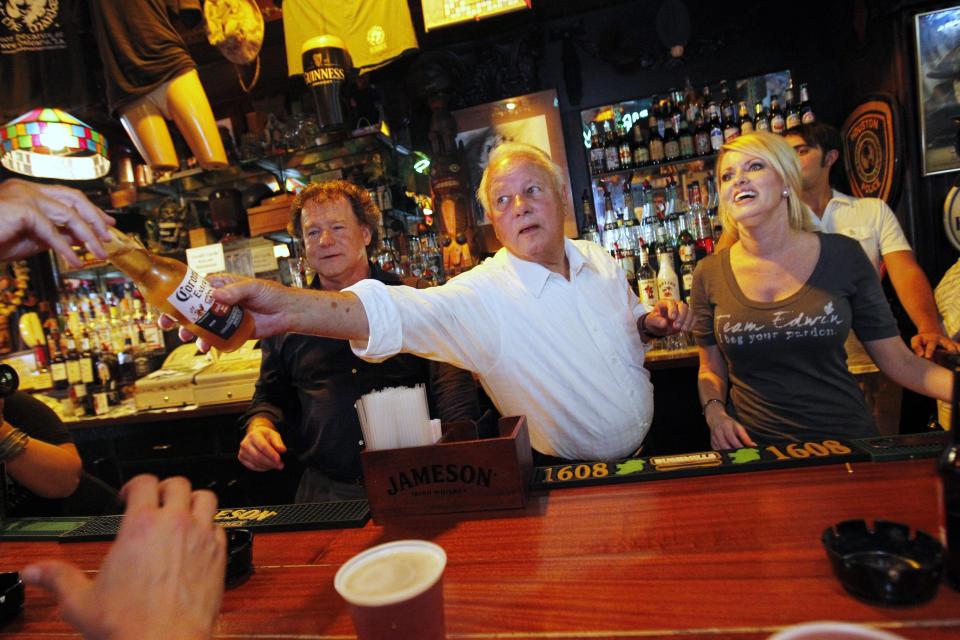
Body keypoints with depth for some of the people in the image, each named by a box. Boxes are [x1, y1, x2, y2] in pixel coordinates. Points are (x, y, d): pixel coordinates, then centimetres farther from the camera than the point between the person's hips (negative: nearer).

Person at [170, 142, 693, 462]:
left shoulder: (600, 261, 1)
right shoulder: (481, 297, -21)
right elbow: (394, 311, -38)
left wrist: (655, 321, -4)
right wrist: (287, 307, -55)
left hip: (648, 458, 5)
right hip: (567, 485, -5)